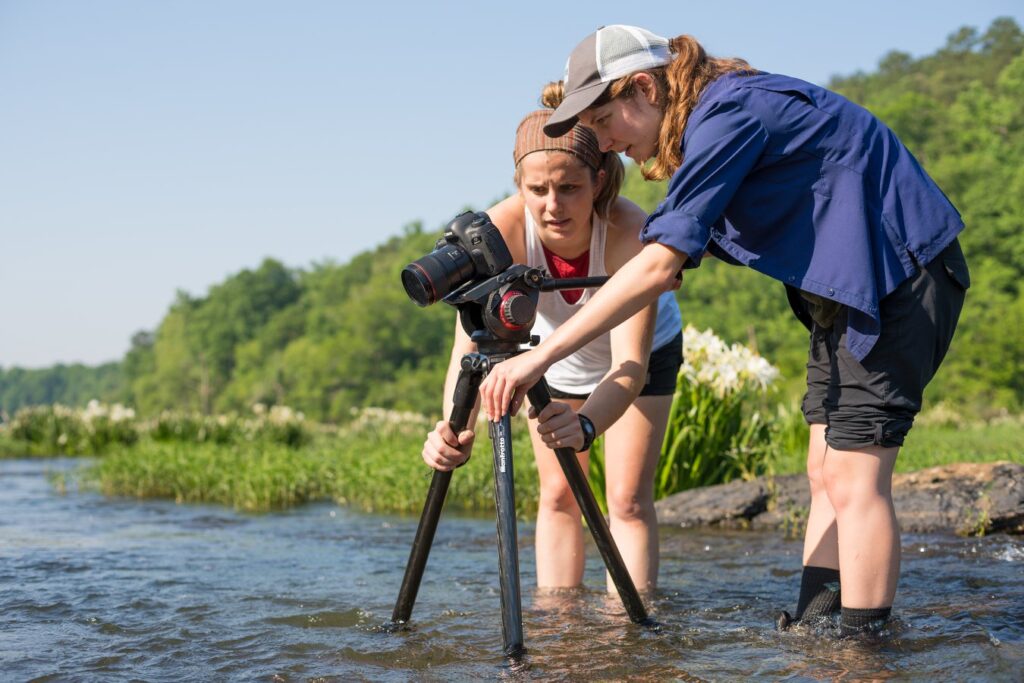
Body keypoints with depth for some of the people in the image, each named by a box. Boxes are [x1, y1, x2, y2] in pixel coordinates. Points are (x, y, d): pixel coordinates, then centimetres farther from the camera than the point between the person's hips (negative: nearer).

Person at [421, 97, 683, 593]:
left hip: (646, 351, -2)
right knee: (558, 495, 5)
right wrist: (456, 430, -64)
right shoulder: (501, 230, -37)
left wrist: (586, 424, -69)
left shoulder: (629, 232, -42)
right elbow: (469, 345, -44)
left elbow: (630, 365, -49)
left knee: (628, 498, -7)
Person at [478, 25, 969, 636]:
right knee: (827, 473, 7)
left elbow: (660, 265, -31)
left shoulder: (728, 113, -22)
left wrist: (540, 356, -33)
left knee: (854, 477, -13)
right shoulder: (706, 121, 8)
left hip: (900, 269, -10)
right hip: (848, 284, 10)